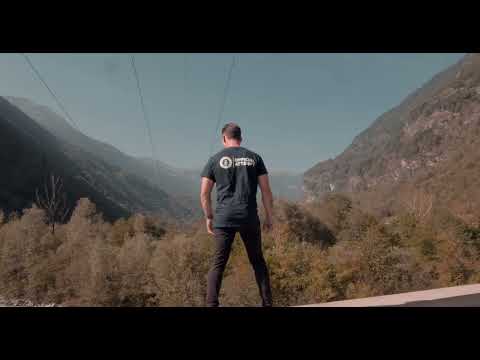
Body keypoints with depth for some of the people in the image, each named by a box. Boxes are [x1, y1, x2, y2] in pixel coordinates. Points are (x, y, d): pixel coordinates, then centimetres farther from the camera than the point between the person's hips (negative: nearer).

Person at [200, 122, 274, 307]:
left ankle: (211, 304, 1)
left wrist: (209, 217, 16)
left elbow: (204, 194, 4)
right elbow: (266, 191, 4)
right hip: (249, 219, 1)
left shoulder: (215, 160, 5)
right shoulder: (254, 157, 7)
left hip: (224, 219, -1)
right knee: (258, 262, 15)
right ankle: (267, 303, 15)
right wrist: (269, 217, 11)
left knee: (218, 264, 6)